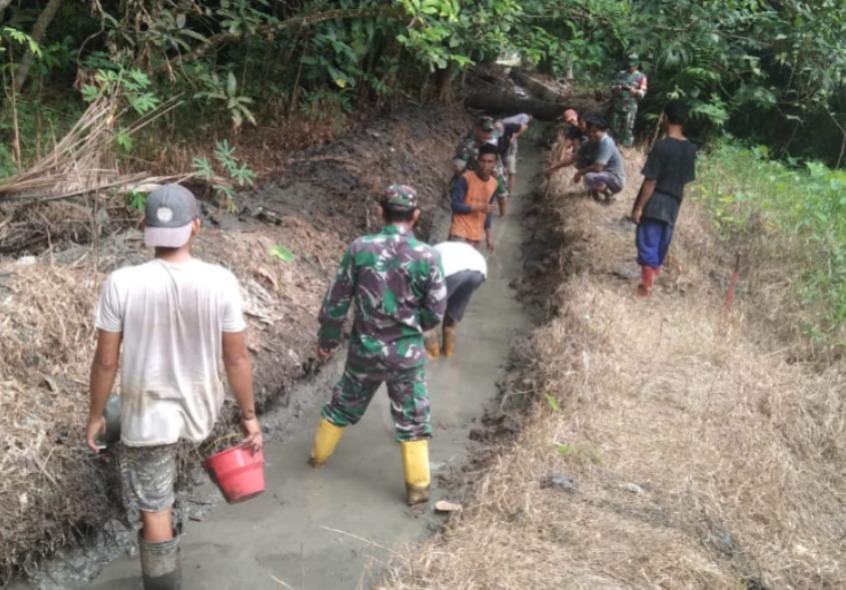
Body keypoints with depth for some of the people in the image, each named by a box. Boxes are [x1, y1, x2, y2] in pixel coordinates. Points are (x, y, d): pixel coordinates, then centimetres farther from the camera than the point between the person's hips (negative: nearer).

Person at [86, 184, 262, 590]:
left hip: (147, 413, -2)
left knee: (155, 512, 11)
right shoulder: (220, 282, -17)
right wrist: (249, 415, 3)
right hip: (198, 406, 3)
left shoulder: (121, 284, -20)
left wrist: (95, 415, 5)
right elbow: (237, 359, -10)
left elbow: (105, 362, -11)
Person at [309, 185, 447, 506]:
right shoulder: (427, 256, -13)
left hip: (365, 349, 2)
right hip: (407, 354, -2)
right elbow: (435, 313, -6)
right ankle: (417, 486, 18)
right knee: (412, 420, 12)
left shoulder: (360, 248, -11)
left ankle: (319, 454, 42)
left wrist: (327, 338, 10)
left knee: (343, 405, 23)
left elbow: (336, 301, -4)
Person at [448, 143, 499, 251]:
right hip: (460, 233, -6)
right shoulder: (465, 179, -14)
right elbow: (455, 205, -17)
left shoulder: (493, 184, 5)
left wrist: (488, 234, 14)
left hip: (476, 236, 6)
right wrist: (478, 207, -27)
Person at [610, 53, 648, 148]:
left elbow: (642, 93, -4)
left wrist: (634, 91, -24)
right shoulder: (620, 74, 12)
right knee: (615, 127, 8)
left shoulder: (641, 77, 3)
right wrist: (616, 88, -14)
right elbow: (612, 86, 9)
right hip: (617, 105, 3)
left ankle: (626, 147, -1)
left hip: (630, 107, -3)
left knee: (628, 129, -5)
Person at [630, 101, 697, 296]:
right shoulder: (690, 148, 3)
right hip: (673, 204, 6)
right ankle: (654, 272, 33)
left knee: (647, 243, 0)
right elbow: (686, 179, 10)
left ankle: (646, 286, 3)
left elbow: (650, 181, -18)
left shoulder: (662, 146, -18)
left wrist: (638, 207, -13)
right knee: (661, 242, 18)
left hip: (655, 203, -6)